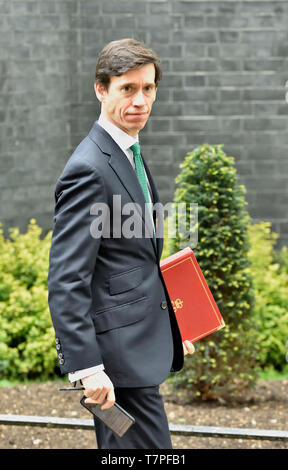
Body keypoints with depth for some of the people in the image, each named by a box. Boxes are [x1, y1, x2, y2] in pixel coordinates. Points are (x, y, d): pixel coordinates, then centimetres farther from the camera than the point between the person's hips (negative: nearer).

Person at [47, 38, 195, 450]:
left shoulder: (130, 154, 15)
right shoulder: (89, 169, -17)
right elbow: (65, 281, -22)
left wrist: (172, 325, 22)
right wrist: (86, 367, -26)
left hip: (141, 344, 10)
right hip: (119, 350, -10)